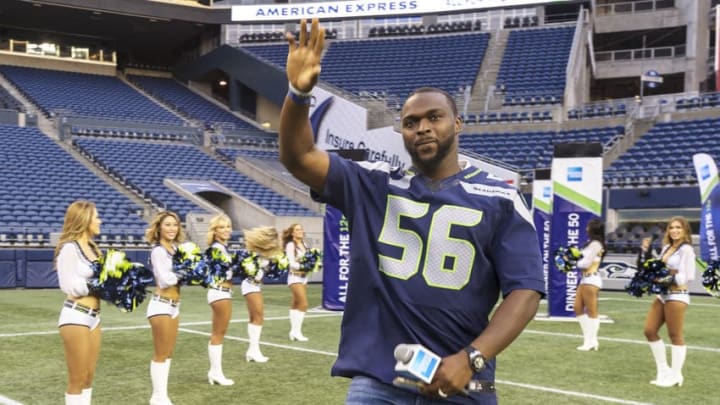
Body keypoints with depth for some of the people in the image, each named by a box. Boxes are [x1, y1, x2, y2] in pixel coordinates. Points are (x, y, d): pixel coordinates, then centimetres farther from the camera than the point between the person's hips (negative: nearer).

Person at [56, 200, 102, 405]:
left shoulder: (92, 248, 13)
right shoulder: (69, 248, -13)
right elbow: (72, 287, -18)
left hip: (93, 316, 8)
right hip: (75, 316, -8)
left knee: (88, 377, 13)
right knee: (78, 378, 0)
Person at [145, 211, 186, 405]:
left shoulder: (175, 248, 11)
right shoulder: (158, 250, -13)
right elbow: (165, 280, -20)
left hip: (174, 305, 8)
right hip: (161, 305, -8)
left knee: (168, 353, 13)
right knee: (161, 354, 0)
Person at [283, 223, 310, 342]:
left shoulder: (304, 244, 13)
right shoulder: (290, 245, -9)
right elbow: (291, 263, -16)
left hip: (303, 276, 7)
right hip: (295, 276, -7)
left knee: (296, 305, 12)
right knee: (304, 304, -12)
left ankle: (294, 331, 17)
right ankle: (297, 331, -7)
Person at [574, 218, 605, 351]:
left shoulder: (595, 244, -13)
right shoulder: (592, 243, 17)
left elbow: (586, 263, -16)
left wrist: (576, 263, 0)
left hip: (591, 280, -10)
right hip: (586, 279, 10)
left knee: (591, 311, -5)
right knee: (578, 307, 10)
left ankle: (591, 341, -1)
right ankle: (590, 338, 13)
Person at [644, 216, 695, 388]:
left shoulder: (686, 249, -11)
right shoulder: (666, 247, 13)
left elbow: (689, 276, -17)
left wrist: (669, 278, -24)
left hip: (677, 296, -9)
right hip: (662, 295, 9)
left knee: (675, 335, 0)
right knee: (650, 331, 9)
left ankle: (676, 375, 11)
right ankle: (663, 370, 21)